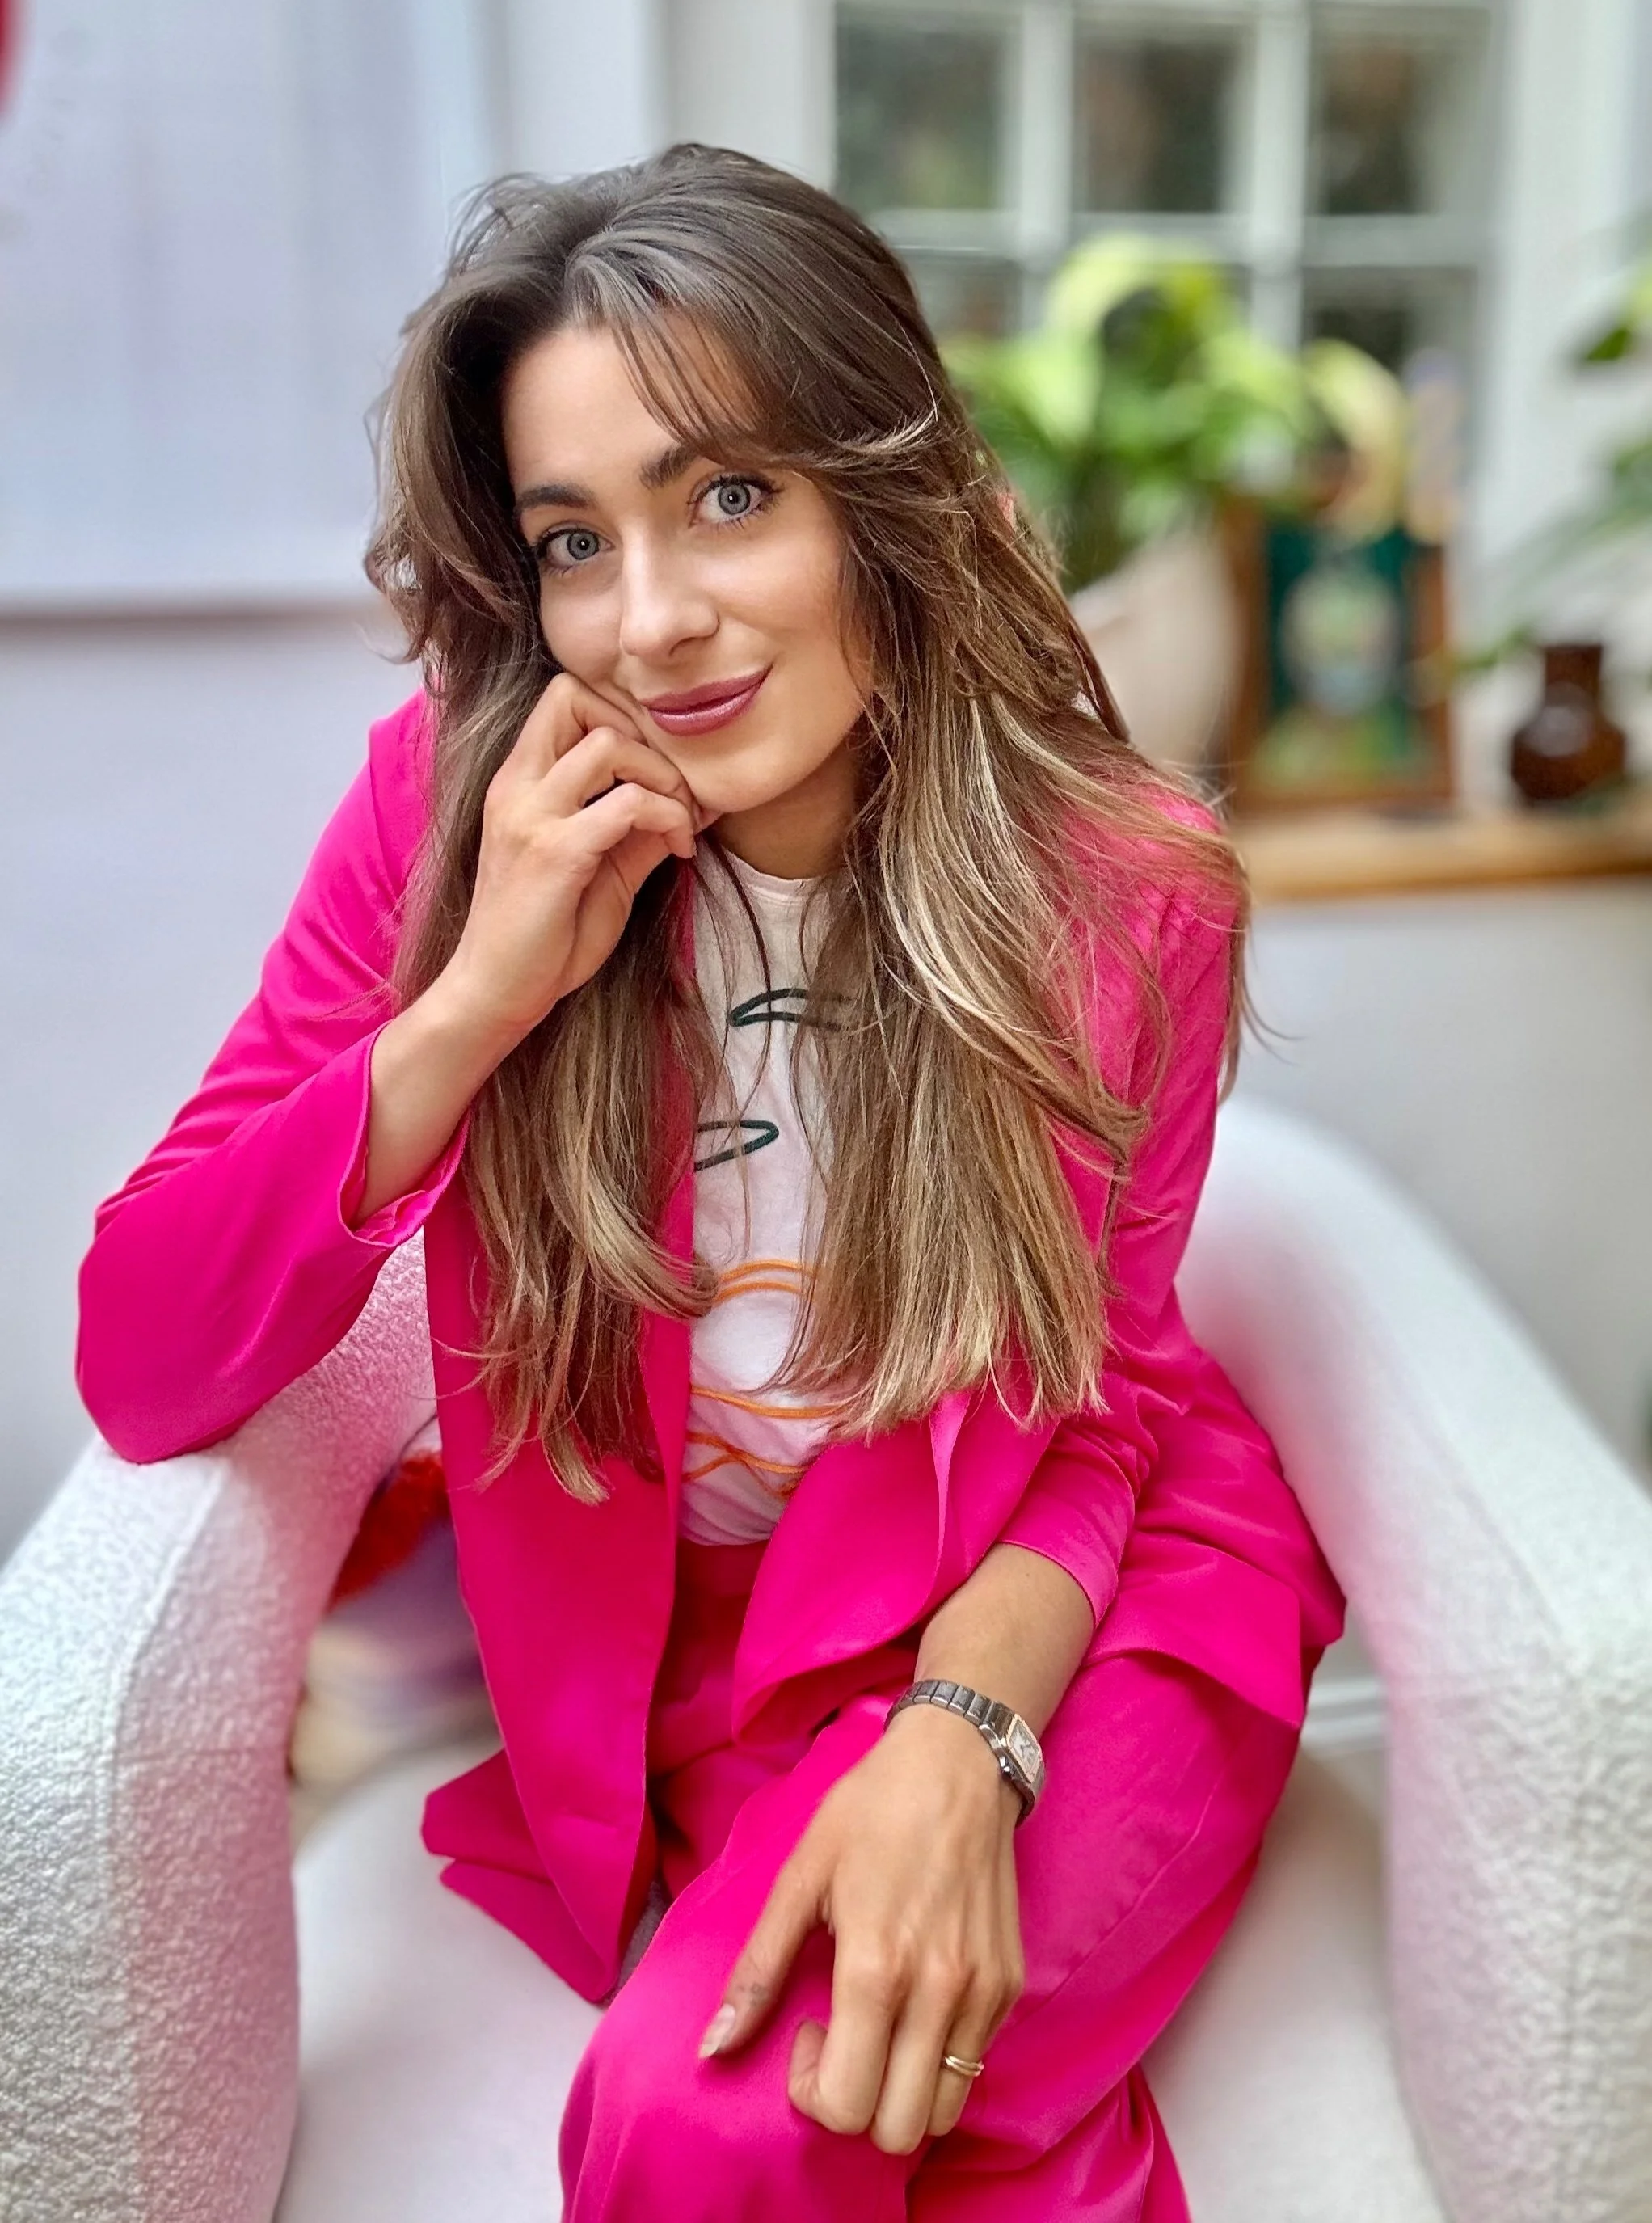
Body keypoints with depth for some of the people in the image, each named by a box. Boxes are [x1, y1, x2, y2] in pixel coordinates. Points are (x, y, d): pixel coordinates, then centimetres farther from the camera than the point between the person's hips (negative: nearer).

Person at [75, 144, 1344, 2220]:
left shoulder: (1123, 889, -13)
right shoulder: (453, 803, -12)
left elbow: (1094, 1406, -3)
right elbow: (139, 1371, -14)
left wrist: (959, 1736, -22)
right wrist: (481, 996, -26)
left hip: (1050, 1614, -1)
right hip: (642, 1672, 2)